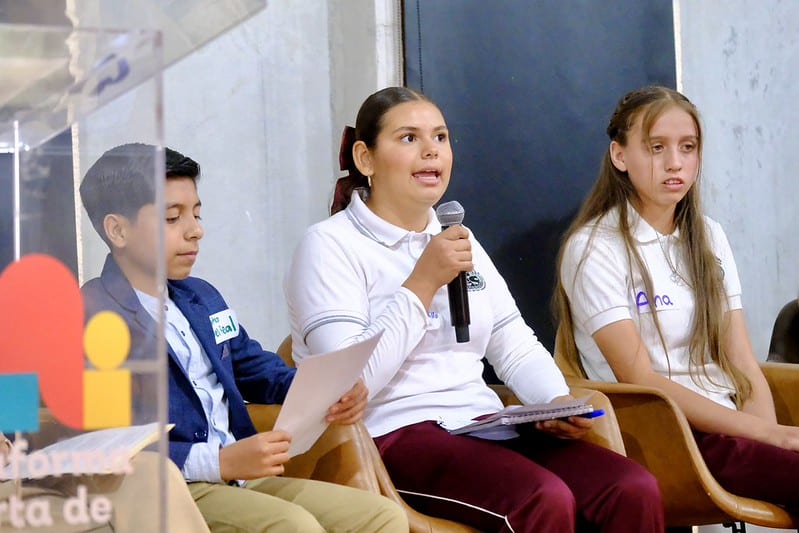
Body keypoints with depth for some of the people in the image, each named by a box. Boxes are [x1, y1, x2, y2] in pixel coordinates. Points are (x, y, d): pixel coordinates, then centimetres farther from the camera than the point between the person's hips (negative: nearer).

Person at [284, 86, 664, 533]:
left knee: (635, 490, -19)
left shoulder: (462, 242, 21)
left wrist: (558, 401, -3)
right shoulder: (330, 245, -3)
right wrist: (424, 283, -13)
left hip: (484, 426, 7)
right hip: (394, 433, -7)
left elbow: (518, 349, 19)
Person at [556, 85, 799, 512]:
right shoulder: (594, 249, -3)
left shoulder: (708, 237, 16)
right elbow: (641, 380, -9)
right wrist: (764, 432, -15)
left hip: (731, 422, 6)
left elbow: (742, 363, 10)